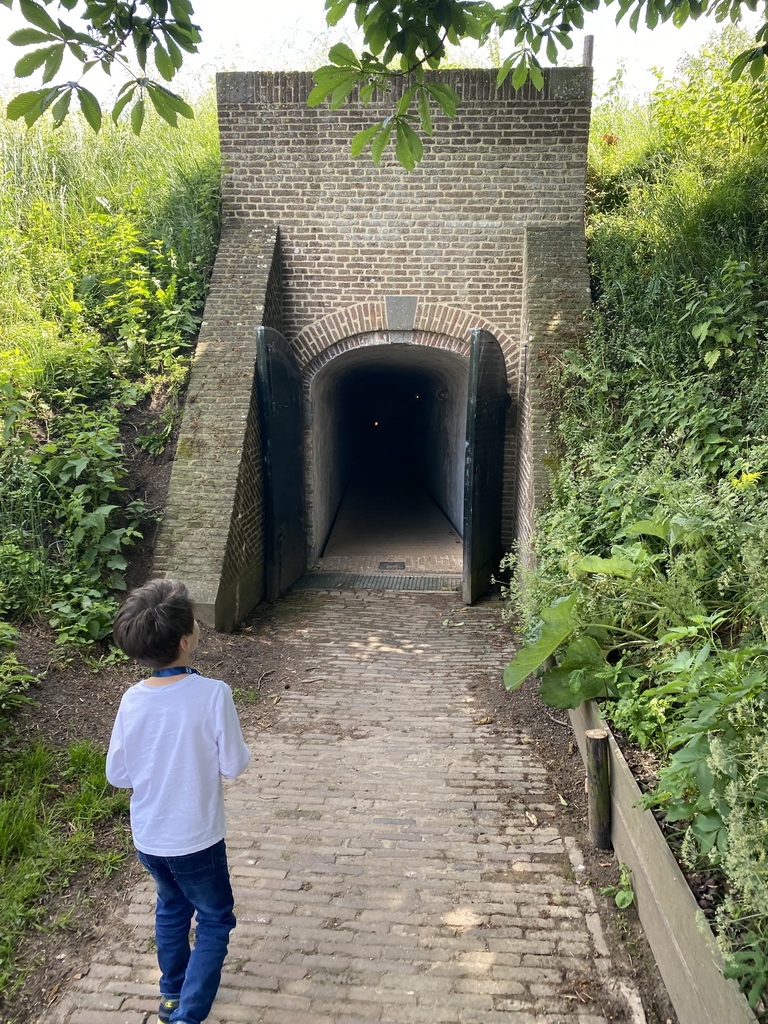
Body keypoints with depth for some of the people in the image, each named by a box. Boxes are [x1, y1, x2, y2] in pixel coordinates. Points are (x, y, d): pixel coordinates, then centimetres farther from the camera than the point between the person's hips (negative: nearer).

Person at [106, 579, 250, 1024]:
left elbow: (118, 774, -3)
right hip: (196, 838, -5)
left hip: (147, 837, 5)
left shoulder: (133, 700, -13)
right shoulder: (212, 693, -27)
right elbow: (234, 765, -17)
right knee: (215, 920, 20)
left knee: (172, 906, 30)